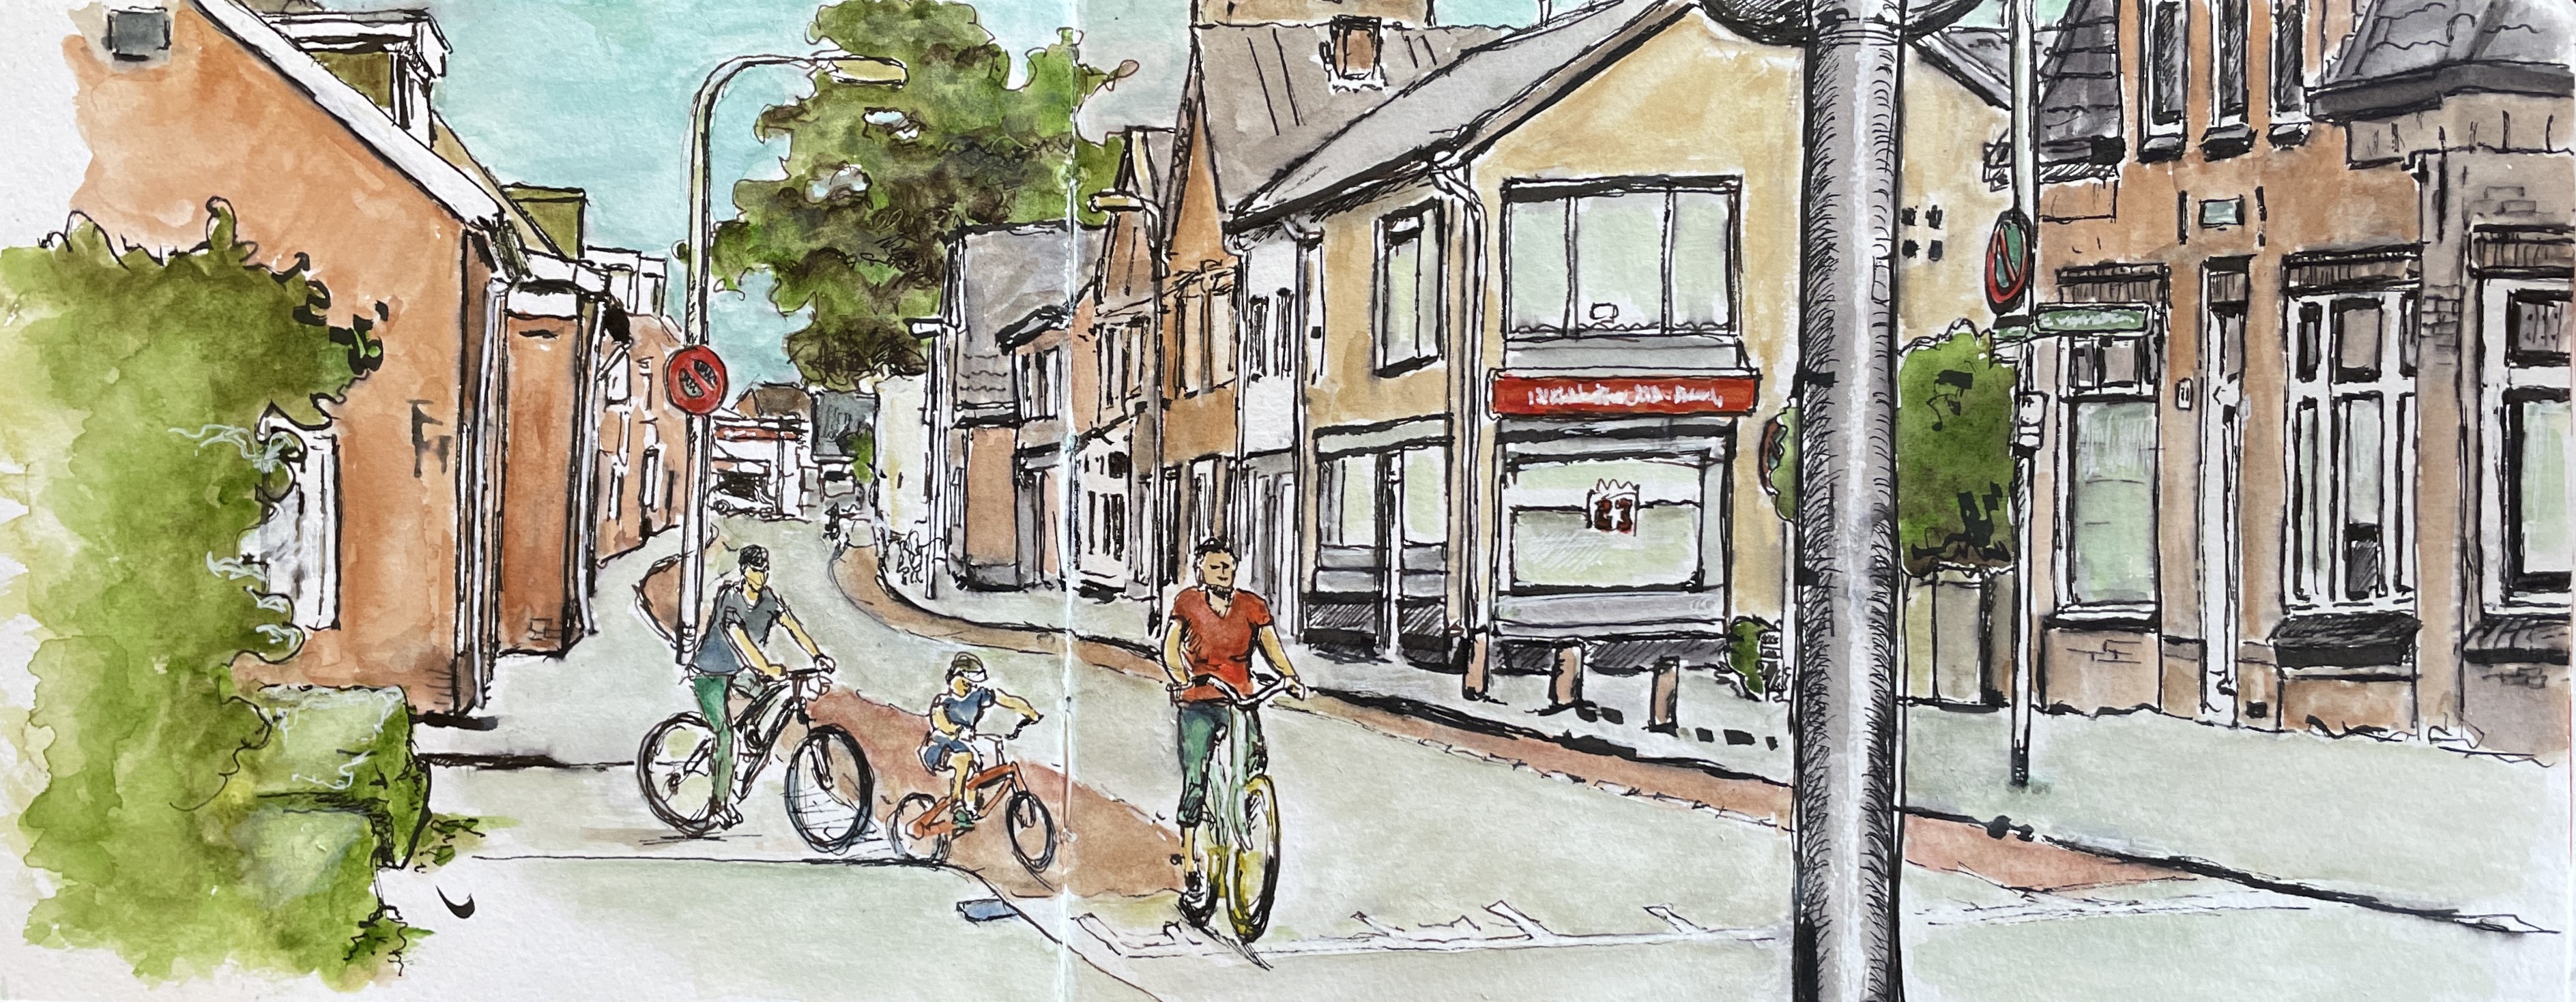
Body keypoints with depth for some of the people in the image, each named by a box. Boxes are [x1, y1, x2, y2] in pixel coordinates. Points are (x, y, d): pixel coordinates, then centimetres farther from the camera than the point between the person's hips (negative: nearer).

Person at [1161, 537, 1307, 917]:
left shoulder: (1253, 607, 2)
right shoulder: (1186, 603, -1)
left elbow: (1272, 646, -3)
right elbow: (1170, 647, -10)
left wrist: (1289, 676, -23)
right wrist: (1181, 679, -30)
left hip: (1241, 700, 1)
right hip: (1198, 704, -1)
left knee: (1257, 760, -18)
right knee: (1194, 783, -10)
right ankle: (1190, 869, -2)